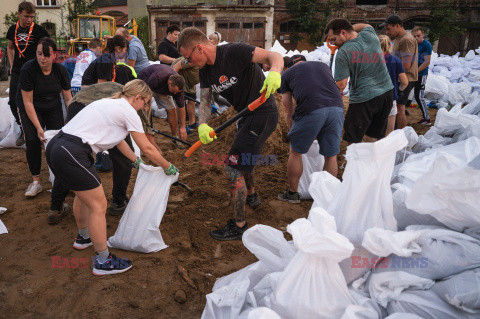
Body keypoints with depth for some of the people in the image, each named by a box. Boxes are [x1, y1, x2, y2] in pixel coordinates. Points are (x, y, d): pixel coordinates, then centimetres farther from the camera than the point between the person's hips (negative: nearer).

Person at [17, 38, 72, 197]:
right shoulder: (28, 69, -23)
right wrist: (38, 127, -26)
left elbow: (68, 99, -7)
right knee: (33, 140, -16)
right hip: (30, 109, -2)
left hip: (53, 108, 2)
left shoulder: (60, 70, -13)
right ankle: (36, 181, -4)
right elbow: (28, 102, -21)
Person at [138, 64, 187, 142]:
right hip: (145, 84, -4)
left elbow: (181, 107, -16)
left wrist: (183, 127, -13)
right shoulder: (157, 77, -44)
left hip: (162, 89, 4)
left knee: (171, 110, -5)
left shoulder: (177, 85, -26)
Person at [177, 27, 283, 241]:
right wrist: (202, 125, -21)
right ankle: (251, 196, 58)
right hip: (246, 115, 10)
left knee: (233, 167, -9)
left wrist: (274, 72, -47)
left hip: (263, 114, -10)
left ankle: (239, 226, 5)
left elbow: (274, 56, -24)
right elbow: (205, 102, 0)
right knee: (243, 157, 30)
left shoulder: (234, 52, -20)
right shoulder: (205, 71, 5)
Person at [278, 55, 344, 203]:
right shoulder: (323, 65, 33)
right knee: (331, 155, 15)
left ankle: (292, 193, 26)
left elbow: (289, 113, 26)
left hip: (310, 110, -3)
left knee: (295, 152, 15)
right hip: (337, 107, 4)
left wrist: (295, 133, 41)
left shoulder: (287, 74, 24)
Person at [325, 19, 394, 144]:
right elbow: (366, 26, 33)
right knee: (372, 138, 15)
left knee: (353, 142, 2)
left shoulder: (343, 53, -12)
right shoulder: (369, 35, 6)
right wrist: (351, 28, 23)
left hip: (364, 98, -7)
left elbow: (341, 85, -14)